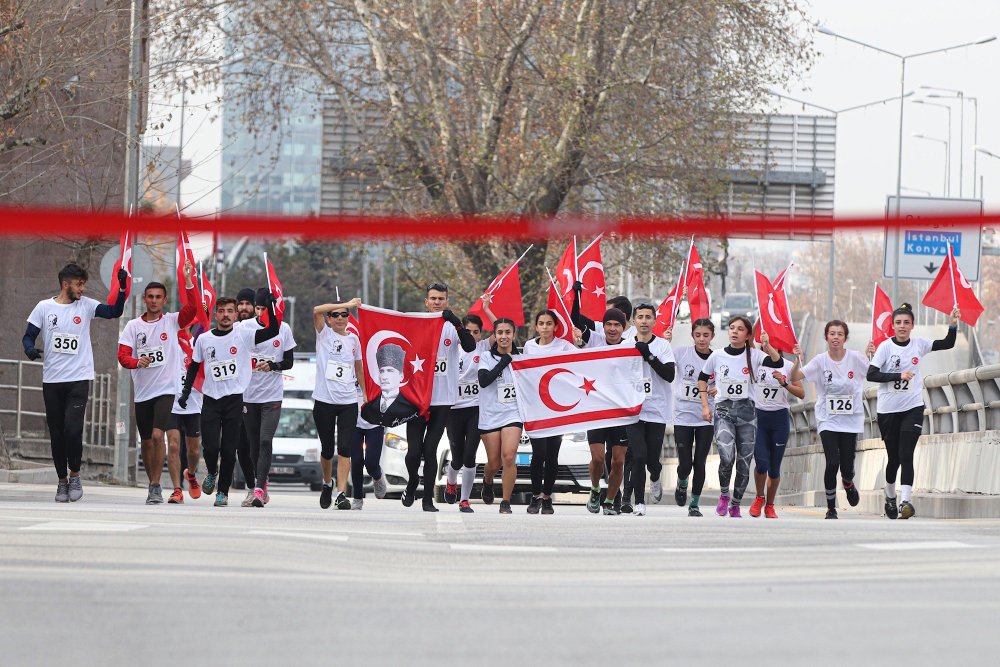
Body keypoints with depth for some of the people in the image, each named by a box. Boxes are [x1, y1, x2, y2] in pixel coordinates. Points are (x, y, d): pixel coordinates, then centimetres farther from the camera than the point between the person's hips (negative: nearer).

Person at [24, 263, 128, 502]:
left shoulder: (86, 305, 3)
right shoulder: (44, 307, 3)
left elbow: (114, 312, -7)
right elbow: (28, 336, 6)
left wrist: (122, 287, -19)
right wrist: (30, 349, -16)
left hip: (78, 379, -1)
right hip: (52, 381, 1)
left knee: (73, 429, -15)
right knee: (56, 434, 6)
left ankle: (75, 475, 6)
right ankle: (62, 481, 19)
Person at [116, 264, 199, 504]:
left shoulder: (172, 321, 2)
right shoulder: (133, 326, 6)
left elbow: (194, 306, -15)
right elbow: (123, 356, 0)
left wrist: (188, 281, -26)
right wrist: (137, 362, -21)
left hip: (168, 390, -3)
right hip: (142, 392, 3)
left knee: (158, 435, -19)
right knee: (147, 442, 11)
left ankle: (155, 486, -12)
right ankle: (154, 486, 26)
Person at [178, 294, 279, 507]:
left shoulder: (243, 335, -1)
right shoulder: (204, 339, 6)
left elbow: (272, 331, -11)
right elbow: (194, 367, 17)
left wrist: (270, 306, -21)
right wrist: (186, 391, 10)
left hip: (235, 399, -1)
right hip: (211, 400, 1)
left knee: (229, 450, -1)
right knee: (211, 446, -9)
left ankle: (223, 491, 11)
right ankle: (212, 473, 24)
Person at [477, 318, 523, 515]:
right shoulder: (487, 357, 1)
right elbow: (483, 380, -16)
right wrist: (504, 362, -16)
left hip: (512, 414, 0)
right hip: (490, 415, 0)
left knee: (509, 457, -18)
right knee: (494, 462, 6)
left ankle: (506, 502, -9)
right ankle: (487, 482, 42)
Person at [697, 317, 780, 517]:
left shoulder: (754, 355, -1)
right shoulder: (717, 356, 1)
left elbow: (778, 362, -16)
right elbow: (702, 379, 15)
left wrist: (767, 346, -32)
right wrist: (705, 406, 8)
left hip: (747, 411, 1)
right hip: (723, 410, -1)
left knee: (744, 463, 5)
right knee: (727, 457, -22)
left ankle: (735, 506, 21)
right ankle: (724, 494, 4)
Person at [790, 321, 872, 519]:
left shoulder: (855, 358, -4)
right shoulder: (820, 361, -4)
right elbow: (795, 377, -9)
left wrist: (873, 356, -22)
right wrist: (798, 360, -28)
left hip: (851, 421, 1)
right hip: (828, 420, -1)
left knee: (847, 467, -1)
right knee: (832, 463, -16)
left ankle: (848, 484, 39)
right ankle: (831, 508, 1)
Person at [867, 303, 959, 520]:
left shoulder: (918, 344, 2)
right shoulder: (886, 347, -7)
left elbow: (948, 344, 11)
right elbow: (871, 375, -13)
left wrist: (953, 324, -5)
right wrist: (899, 376, -21)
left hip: (912, 408, 1)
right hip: (888, 410, -1)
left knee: (906, 455, -14)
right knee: (894, 457, 9)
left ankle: (905, 501, -22)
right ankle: (890, 496, 33)